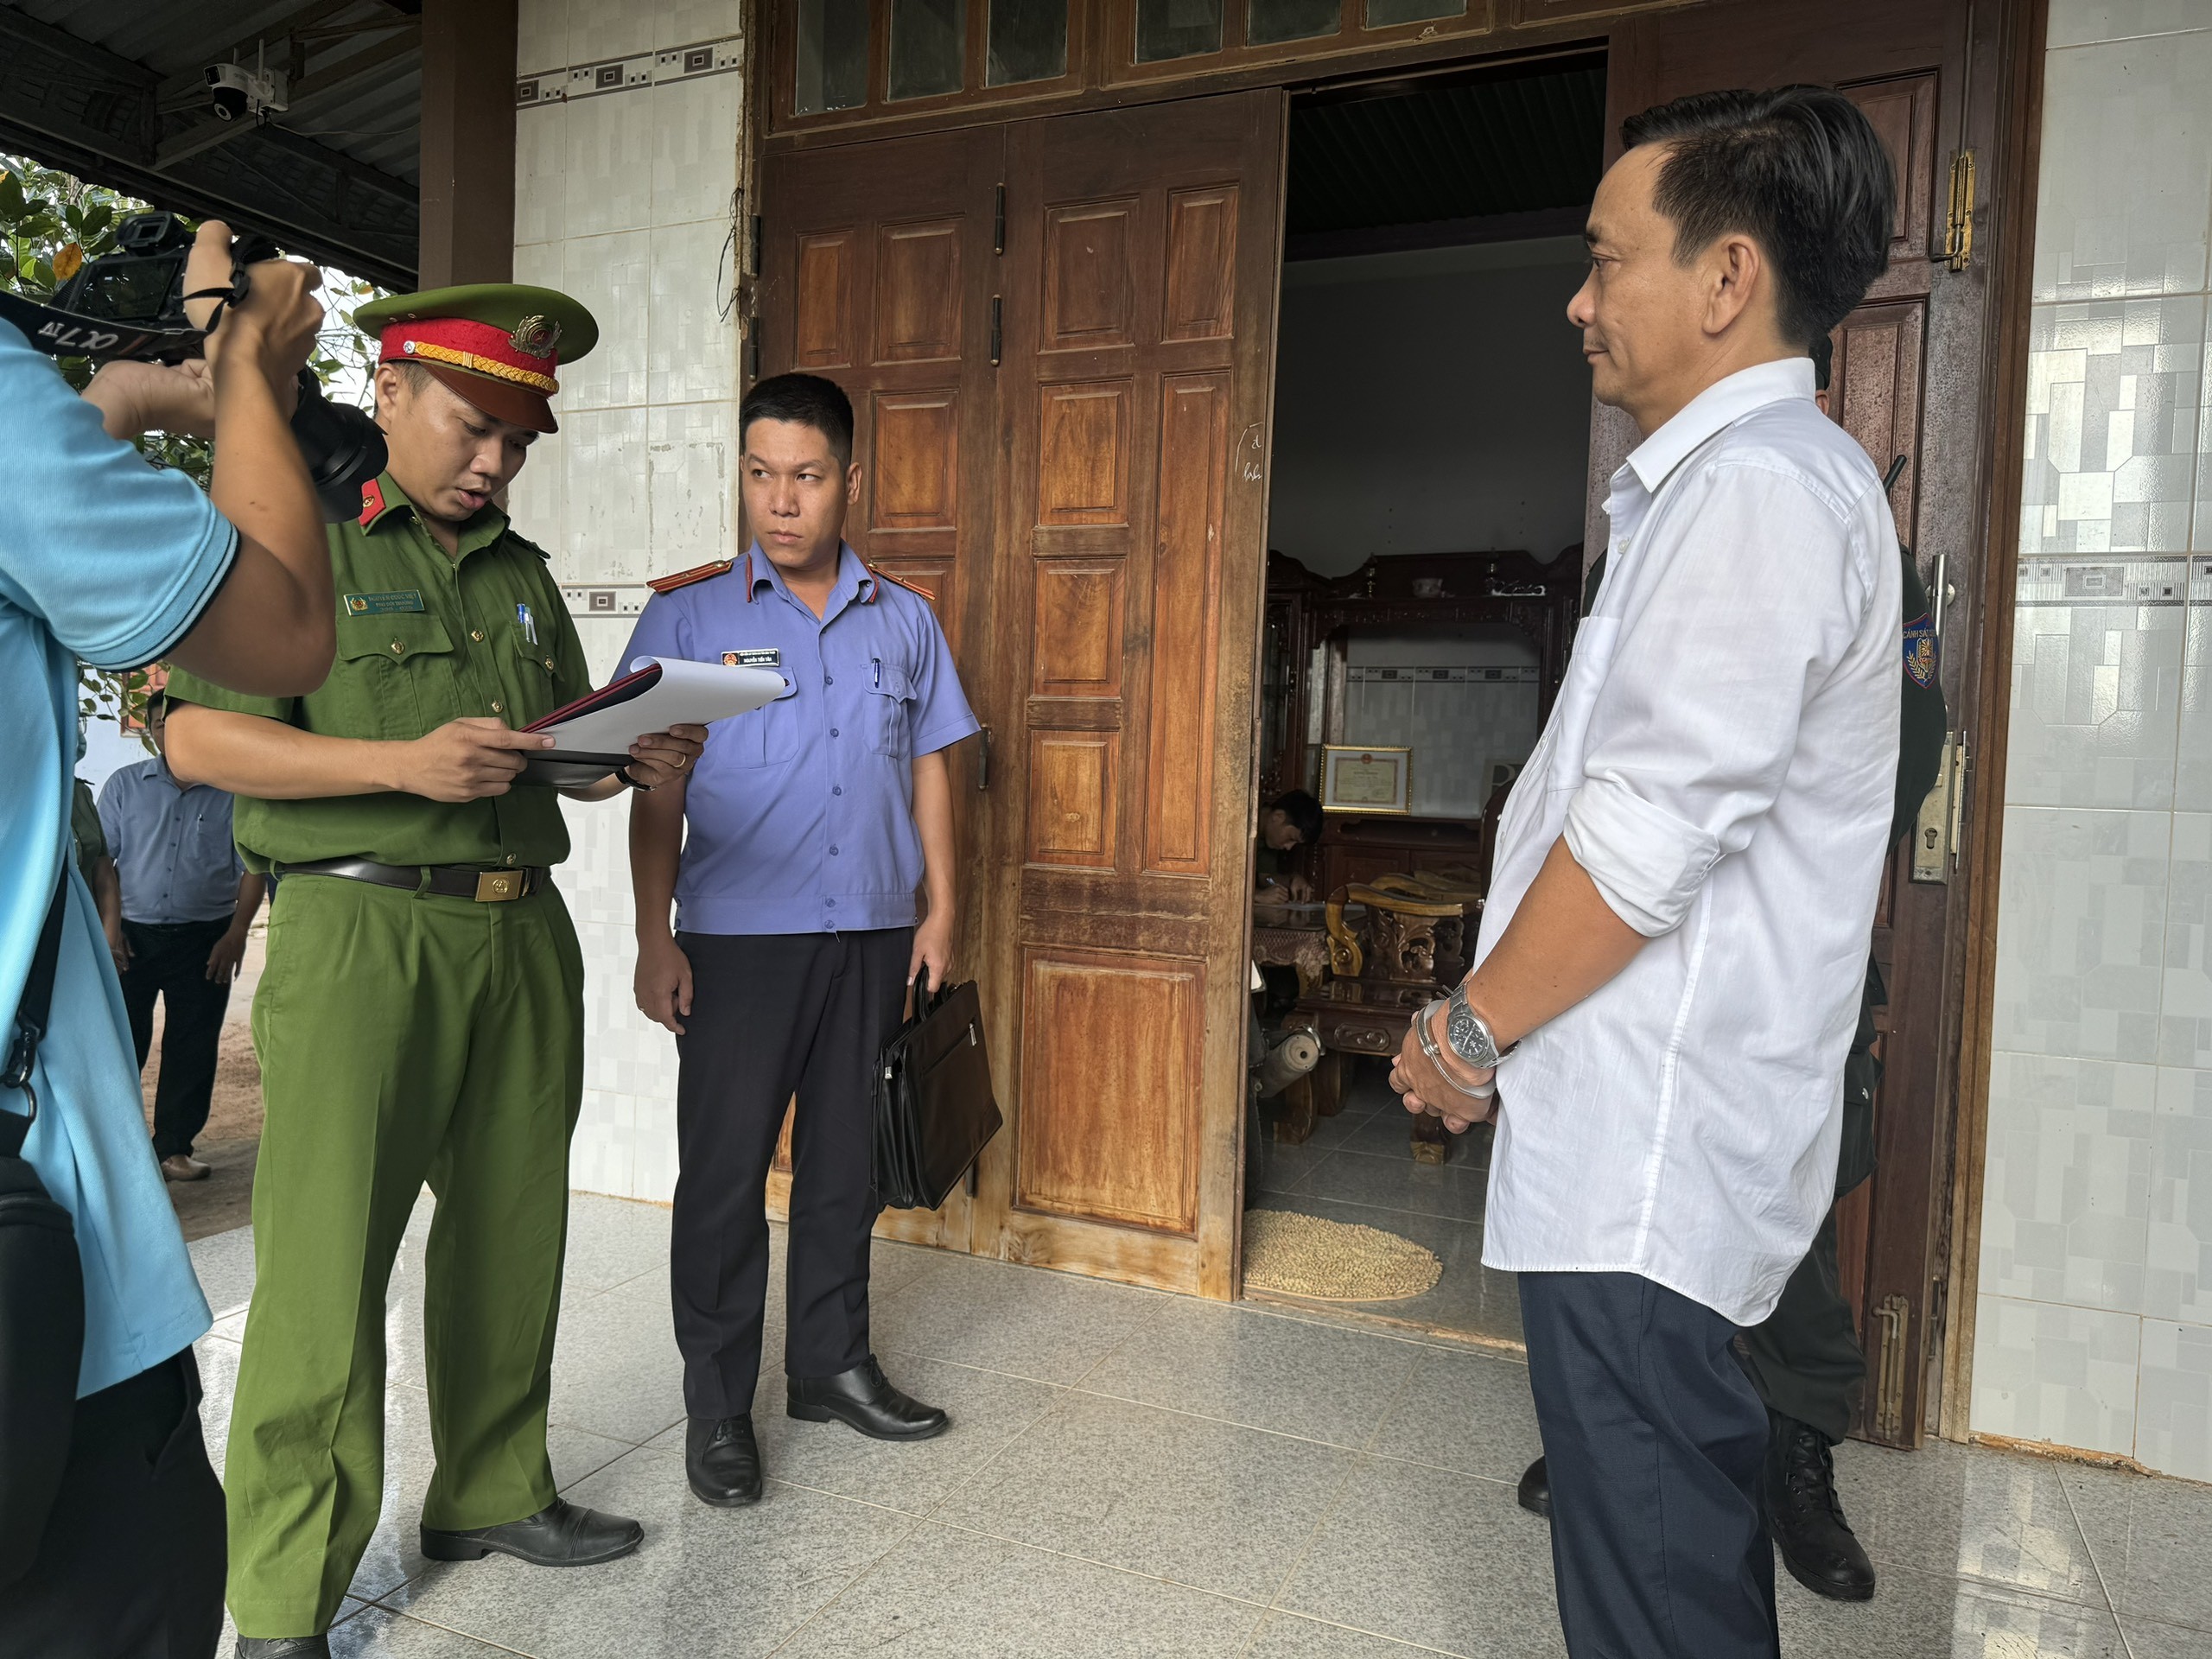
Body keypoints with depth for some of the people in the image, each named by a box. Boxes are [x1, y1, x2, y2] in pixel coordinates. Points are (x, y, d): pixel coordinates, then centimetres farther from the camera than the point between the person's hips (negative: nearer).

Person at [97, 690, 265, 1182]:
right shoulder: (124, 786, 6)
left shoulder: (232, 792, 2)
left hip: (204, 940, 0)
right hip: (132, 936, 0)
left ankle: (174, 1148, 15)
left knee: (192, 1049, 4)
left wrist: (236, 934, -7)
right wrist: (109, 927, -6)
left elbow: (252, 868, 2)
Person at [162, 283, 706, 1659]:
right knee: (328, 1263, -3)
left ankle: (493, 1492, 30)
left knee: (511, 1236, 12)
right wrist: (405, 763, -19)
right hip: (363, 932, -6)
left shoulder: (525, 572, 19)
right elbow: (200, 738, -8)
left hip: (524, 934, 6)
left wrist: (637, 760, 0)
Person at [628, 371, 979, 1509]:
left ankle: (831, 1365, 30)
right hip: (736, 942, -3)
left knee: (846, 1161, 13)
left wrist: (940, 911, 7)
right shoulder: (687, 616, 1)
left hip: (871, 938, 3)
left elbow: (928, 769, 13)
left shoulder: (904, 621, 9)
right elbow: (656, 788, -1)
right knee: (723, 1172, 3)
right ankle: (716, 1404, 18)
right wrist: (653, 937, -7)